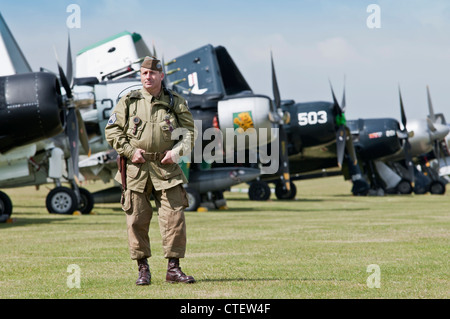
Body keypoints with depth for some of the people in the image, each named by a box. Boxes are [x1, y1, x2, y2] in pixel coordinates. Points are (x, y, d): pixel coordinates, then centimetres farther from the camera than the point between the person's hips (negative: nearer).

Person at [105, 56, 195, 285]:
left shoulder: (176, 103, 7)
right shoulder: (128, 102, 6)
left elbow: (190, 132, 9)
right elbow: (112, 130, 6)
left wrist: (177, 152, -8)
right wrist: (129, 151, -6)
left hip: (167, 169, 0)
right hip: (136, 170, 0)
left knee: (174, 218, -5)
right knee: (137, 220, 1)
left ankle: (173, 268, 4)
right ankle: (143, 270, 10)